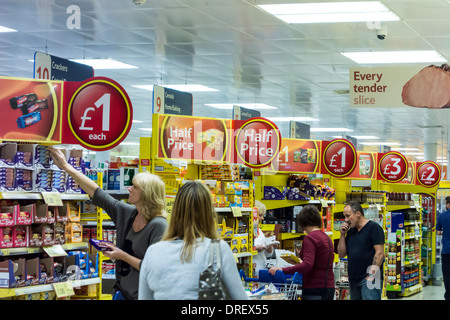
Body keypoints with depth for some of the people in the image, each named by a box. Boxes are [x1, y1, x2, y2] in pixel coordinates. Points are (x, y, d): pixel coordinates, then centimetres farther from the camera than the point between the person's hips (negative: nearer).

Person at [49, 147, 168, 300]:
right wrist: (66, 167, 9)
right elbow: (96, 193, 8)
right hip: (122, 291, 7)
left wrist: (123, 256, -16)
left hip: (141, 295, -7)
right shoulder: (127, 213, 2)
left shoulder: (158, 226, -19)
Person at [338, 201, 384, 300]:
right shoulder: (351, 232, 17)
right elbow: (341, 254, 16)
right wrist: (343, 235, 5)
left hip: (369, 279, -7)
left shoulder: (373, 227, -5)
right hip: (353, 280, 8)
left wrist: (372, 275, -18)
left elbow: (380, 253, -12)